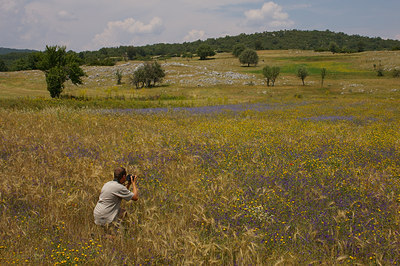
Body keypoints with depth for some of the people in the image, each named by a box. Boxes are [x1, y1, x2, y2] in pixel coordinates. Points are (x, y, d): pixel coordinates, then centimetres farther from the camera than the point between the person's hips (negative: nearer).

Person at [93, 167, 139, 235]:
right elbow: (135, 197, -12)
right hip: (104, 219, -9)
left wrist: (128, 184, 19)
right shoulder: (119, 187, -20)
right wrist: (134, 183, 1)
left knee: (123, 212, 22)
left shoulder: (107, 184, 8)